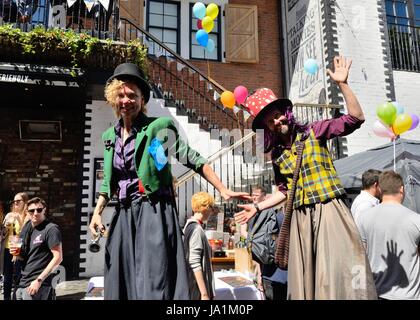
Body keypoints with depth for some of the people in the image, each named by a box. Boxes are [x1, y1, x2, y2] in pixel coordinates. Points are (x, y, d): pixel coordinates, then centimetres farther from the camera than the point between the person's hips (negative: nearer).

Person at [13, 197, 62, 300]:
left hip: (37, 284, -7)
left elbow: (58, 258, -17)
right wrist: (17, 253, 0)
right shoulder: (26, 229, 11)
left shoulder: (51, 229, -12)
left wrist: (39, 280, -18)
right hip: (22, 283, 7)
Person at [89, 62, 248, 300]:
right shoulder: (110, 136, 12)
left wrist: (223, 191, -20)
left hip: (154, 211, -6)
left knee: (154, 283, -7)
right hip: (124, 215, 7)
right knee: (121, 281, 12)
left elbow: (192, 159, -13)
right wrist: (97, 213, 11)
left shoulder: (157, 127, -7)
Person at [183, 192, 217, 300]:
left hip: (193, 286, 9)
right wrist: (204, 293, -21)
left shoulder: (189, 226, 9)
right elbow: (194, 264, -23)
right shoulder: (197, 229, -19)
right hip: (196, 289, -9)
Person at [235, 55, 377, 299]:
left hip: (329, 209, -4)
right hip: (301, 217, 4)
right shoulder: (277, 154, 12)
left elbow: (356, 119, -8)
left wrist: (342, 84, -18)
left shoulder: (313, 131, 1)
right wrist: (257, 207, 19)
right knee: (304, 278, 7)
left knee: (340, 272, -8)